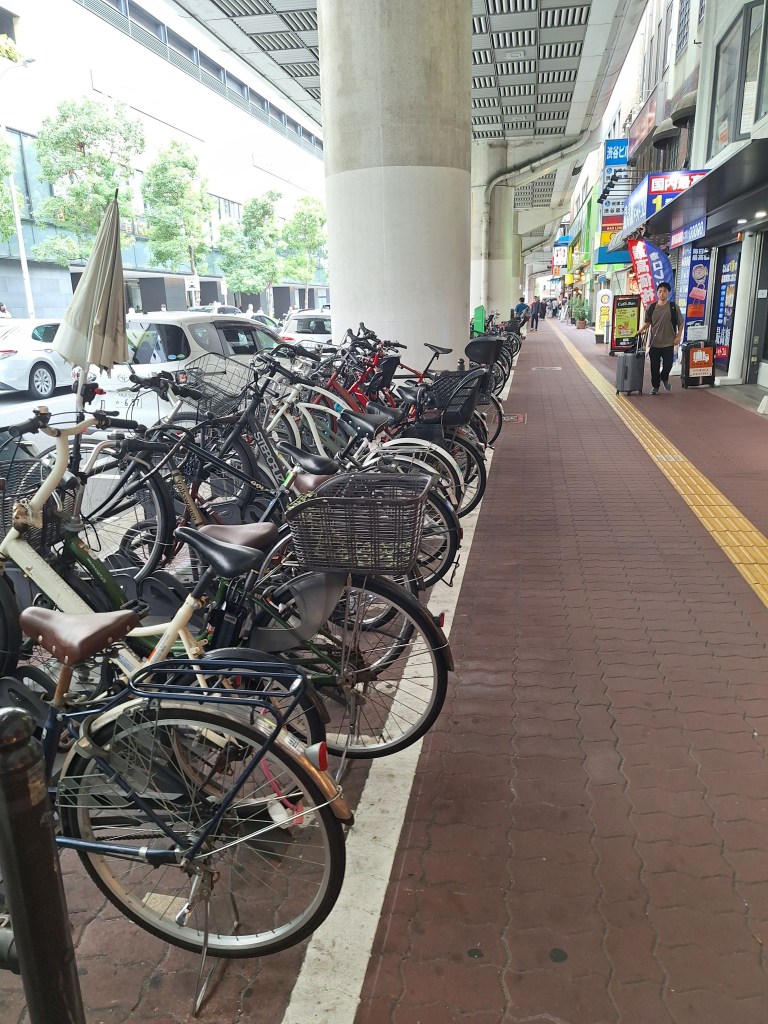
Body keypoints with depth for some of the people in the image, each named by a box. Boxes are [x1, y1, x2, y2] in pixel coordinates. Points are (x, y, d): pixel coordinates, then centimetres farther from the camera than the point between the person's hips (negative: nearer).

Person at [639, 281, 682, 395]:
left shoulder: (673, 307, -1)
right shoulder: (651, 307, 3)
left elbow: (680, 323, 5)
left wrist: (678, 336, -5)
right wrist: (641, 330, -3)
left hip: (668, 343, -1)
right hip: (654, 342, 1)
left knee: (667, 364, -3)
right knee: (654, 366, 4)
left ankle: (664, 378, 28)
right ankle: (655, 386, 19)